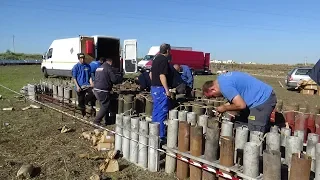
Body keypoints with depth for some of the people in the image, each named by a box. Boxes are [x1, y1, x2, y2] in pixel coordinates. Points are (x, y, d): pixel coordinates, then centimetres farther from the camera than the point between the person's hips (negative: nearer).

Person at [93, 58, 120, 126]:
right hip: (103, 91, -9)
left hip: (96, 89, 9)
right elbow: (114, 79, -14)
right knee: (105, 106, 0)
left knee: (104, 106, 17)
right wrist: (119, 79, 8)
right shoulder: (108, 67, -9)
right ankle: (96, 121, 0)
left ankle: (107, 121, 24)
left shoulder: (98, 68, 17)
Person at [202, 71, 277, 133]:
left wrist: (225, 108, -7)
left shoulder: (224, 86, -21)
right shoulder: (222, 78, 9)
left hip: (262, 99, -10)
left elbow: (241, 105, -23)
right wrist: (227, 105, 8)